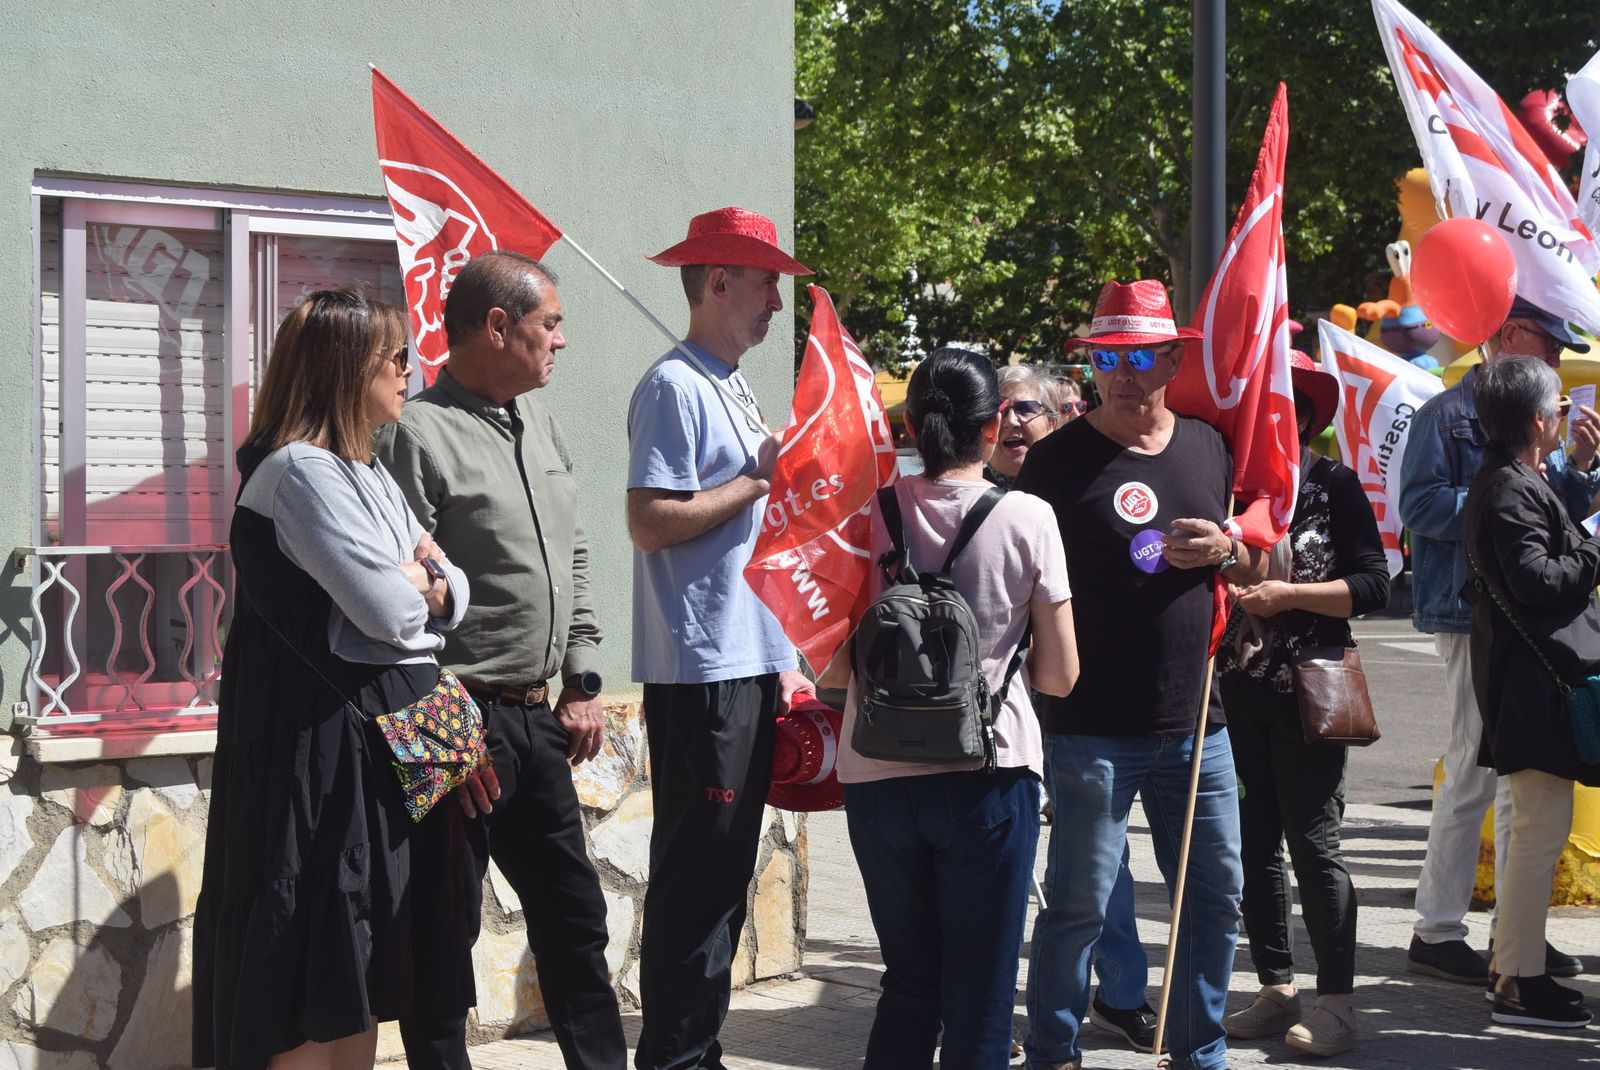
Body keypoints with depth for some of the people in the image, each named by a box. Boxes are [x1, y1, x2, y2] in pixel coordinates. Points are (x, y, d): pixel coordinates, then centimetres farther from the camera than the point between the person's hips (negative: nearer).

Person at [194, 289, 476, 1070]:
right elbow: (385, 610, -21)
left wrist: (424, 585, -8)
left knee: (363, 972, 12)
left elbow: (456, 593, 15)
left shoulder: (368, 475, 17)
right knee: (313, 965, -5)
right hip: (327, 746, -10)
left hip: (388, 732, 10)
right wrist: (419, 579, 1)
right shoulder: (300, 471, -14)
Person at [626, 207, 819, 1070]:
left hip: (750, 665, 9)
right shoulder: (675, 387, -11)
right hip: (700, 671, -9)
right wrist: (759, 479, -14)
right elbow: (649, 521, -20)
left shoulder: (732, 390, 18)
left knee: (726, 870, 13)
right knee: (694, 871, -5)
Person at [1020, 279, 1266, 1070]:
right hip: (1091, 728, -5)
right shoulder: (1059, 460, -5)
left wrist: (1229, 549, -4)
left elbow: (1257, 570, 18)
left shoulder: (1208, 447, 10)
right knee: (1080, 902, -2)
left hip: (1193, 722, 5)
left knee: (1215, 895, 12)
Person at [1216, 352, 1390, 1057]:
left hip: (1307, 689, -5)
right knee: (1253, 845, 8)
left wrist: (1287, 594, -14)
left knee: (1313, 845, -4)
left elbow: (1373, 586, -7)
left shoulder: (1333, 485, -1)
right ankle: (1277, 989, 17)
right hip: (1235, 686, 5)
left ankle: (1335, 1001, 3)